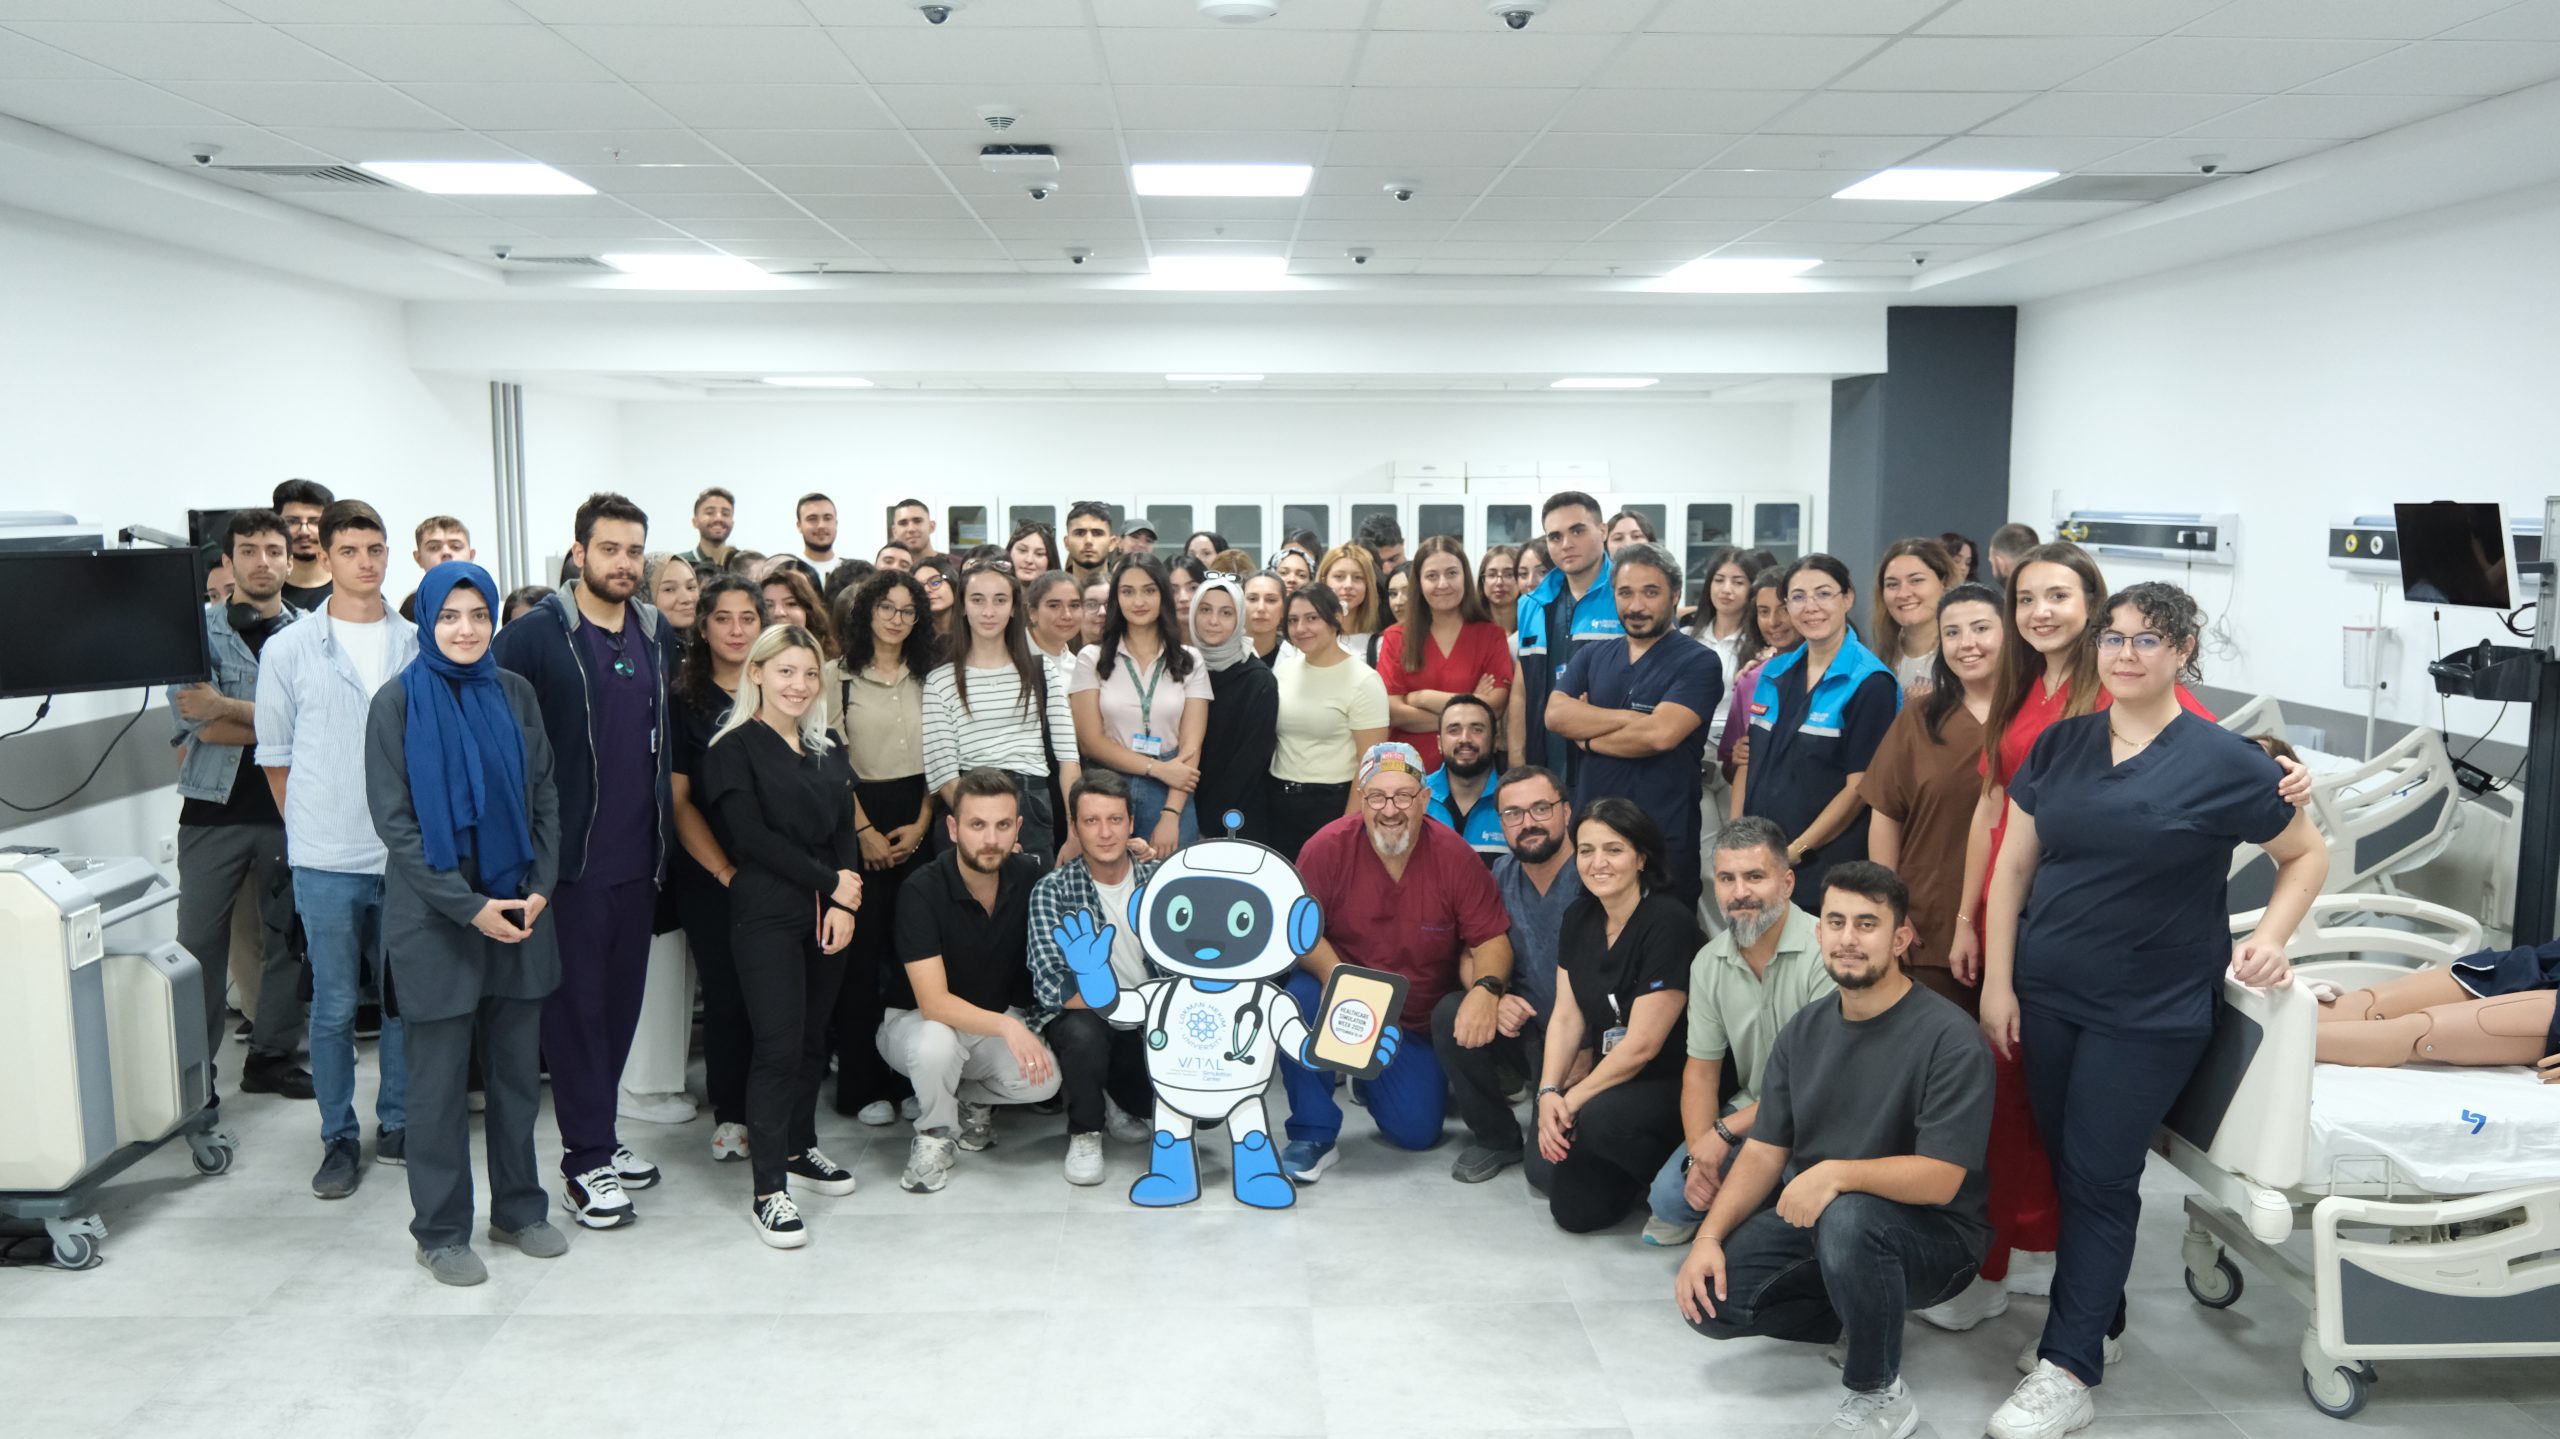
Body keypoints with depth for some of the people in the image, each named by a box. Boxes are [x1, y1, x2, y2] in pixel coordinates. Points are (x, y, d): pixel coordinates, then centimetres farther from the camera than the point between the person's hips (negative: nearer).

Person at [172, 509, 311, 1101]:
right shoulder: (198, 628, 2)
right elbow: (189, 722, -10)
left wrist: (227, 709, -17)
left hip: (289, 808, 1)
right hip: (214, 808, -1)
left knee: (287, 936, 8)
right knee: (199, 942, 1)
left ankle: (272, 1057, 21)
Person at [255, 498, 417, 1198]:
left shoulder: (418, 646, 3)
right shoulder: (288, 650, -1)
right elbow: (275, 754, 6)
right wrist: (312, 828, 8)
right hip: (327, 859, -2)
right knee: (334, 1004, 5)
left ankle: (397, 1124, 25)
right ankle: (340, 1139, 18)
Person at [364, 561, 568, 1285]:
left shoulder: (513, 693, 5)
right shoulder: (398, 701, -5)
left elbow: (545, 796, 8)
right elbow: (394, 820, -8)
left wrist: (540, 886, -5)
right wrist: (468, 905, -14)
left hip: (519, 908, 4)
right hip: (435, 916, -4)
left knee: (517, 1065, 11)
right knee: (440, 1076, 5)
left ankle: (519, 1207, 25)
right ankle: (440, 1231, 18)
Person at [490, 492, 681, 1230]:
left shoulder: (660, 636, 7)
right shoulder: (535, 635, -10)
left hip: (638, 854, 5)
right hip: (569, 855, -5)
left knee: (622, 999, 13)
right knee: (577, 1004, 3)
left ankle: (598, 1135, 28)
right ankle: (586, 1159, 12)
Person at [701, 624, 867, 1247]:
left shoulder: (827, 751, 14)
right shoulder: (734, 749, -4)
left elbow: (845, 832, 9)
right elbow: (752, 836, -12)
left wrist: (845, 903, -6)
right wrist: (830, 881, -11)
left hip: (829, 913, 6)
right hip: (766, 914, -6)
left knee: (813, 1037, 11)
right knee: (778, 1045, -8)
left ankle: (799, 1149, 28)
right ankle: (768, 1189, -1)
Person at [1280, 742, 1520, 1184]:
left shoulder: (1454, 855, -15)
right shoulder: (1328, 848, -18)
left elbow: (1492, 939, -13)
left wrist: (1487, 987, -35)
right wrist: (1332, 973, -33)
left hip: (1420, 1022, 0)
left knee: (1417, 1131, -13)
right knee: (1300, 998, -32)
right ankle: (1313, 1138, -13)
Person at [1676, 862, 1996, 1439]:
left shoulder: (1947, 1038, -18)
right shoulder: (1804, 1030, 2)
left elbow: (1940, 1178, -24)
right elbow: (1764, 1152, 1)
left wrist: (1835, 1174, -37)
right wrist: (1709, 1237, -12)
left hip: (1930, 1235, -6)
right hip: (1809, 1218, 6)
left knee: (1847, 1218, -38)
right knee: (1708, 1296, -13)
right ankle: (1862, 1321, 9)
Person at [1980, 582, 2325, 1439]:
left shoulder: (2224, 762, -7)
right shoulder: (2059, 745, 4)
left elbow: (2307, 854, 4)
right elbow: (2013, 864, 6)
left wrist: (2270, 936, -13)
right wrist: (1996, 981, 3)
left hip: (2150, 1013, -4)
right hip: (2046, 997, 4)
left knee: (2099, 1179, 0)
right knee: (2061, 1163, 11)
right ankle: (2094, 1316, 31)